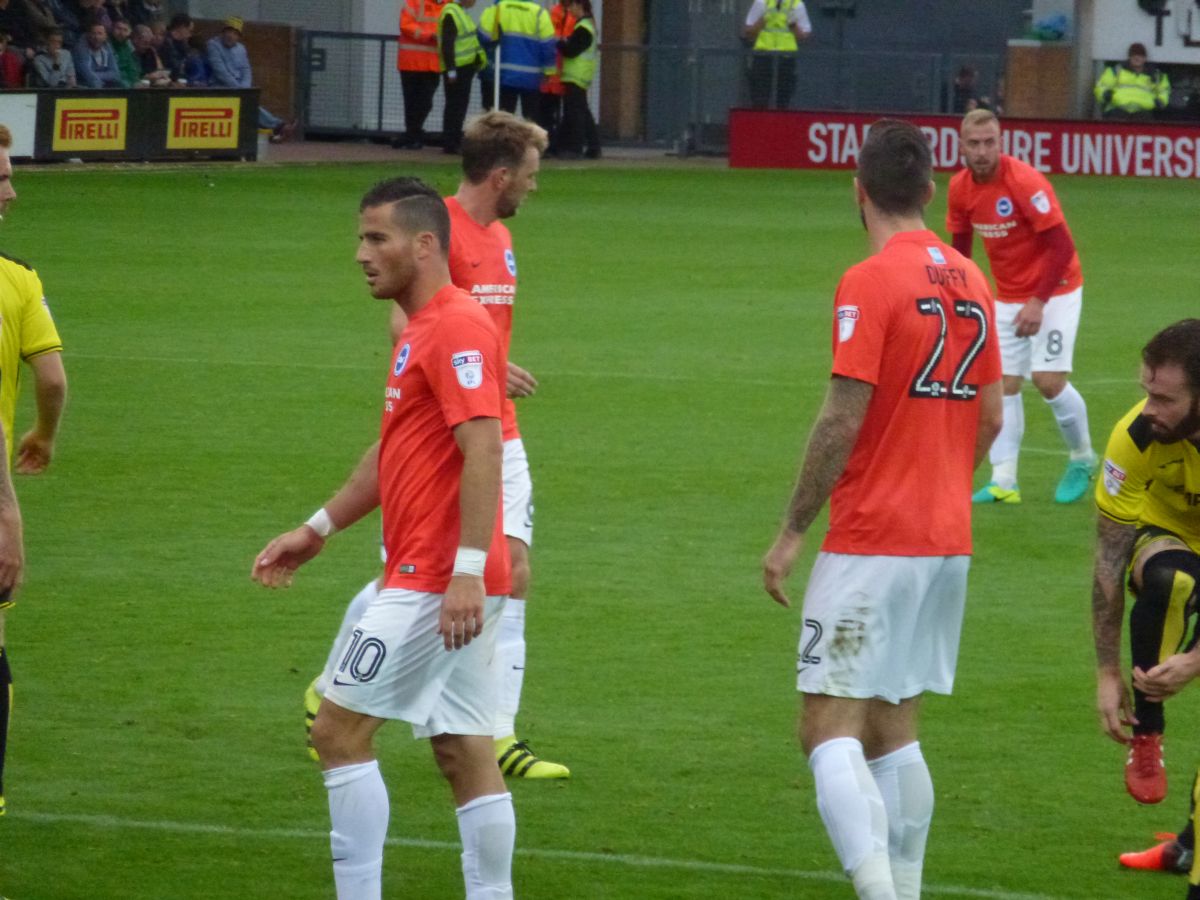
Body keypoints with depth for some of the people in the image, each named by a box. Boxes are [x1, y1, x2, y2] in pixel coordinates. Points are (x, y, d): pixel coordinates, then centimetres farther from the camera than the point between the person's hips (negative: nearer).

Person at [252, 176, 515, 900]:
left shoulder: (457, 329, -14)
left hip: (434, 584, -10)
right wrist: (320, 528, 27)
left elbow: (482, 451, -23)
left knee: (340, 730, -6)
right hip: (446, 584, 10)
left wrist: (467, 570, -28)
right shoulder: (420, 330, 18)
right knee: (465, 752, 8)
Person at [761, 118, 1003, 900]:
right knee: (893, 727, 16)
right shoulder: (970, 281, 9)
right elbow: (990, 417, 14)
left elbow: (842, 421, -16)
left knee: (829, 726, -7)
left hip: (871, 544, -7)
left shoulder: (870, 283, -13)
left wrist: (793, 532, -9)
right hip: (949, 541, 7)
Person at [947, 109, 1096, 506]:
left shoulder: (1025, 182, -24)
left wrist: (1038, 302, -25)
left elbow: (1062, 246, -23)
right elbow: (960, 245, 12)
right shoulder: (960, 188, -4)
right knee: (1004, 384, -1)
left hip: (1053, 290, -6)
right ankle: (1003, 482, -1)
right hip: (1007, 298, 6)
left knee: (1049, 380, -12)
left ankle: (1083, 460, 12)